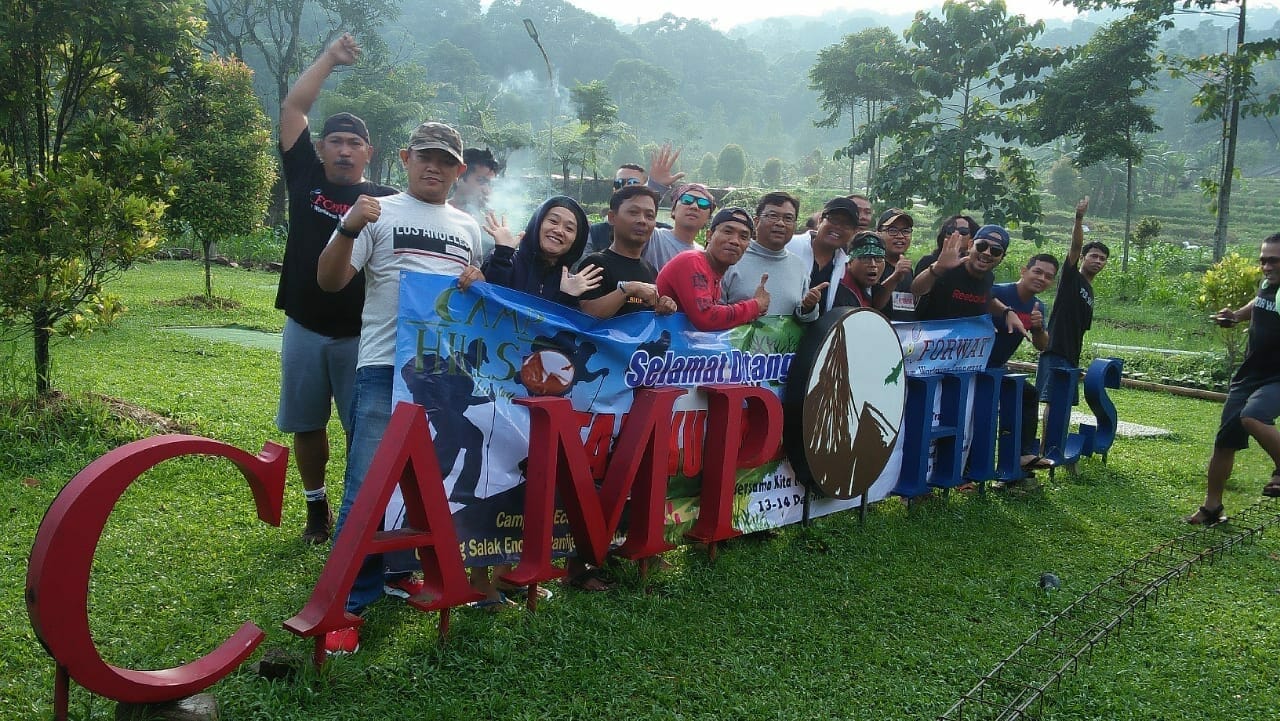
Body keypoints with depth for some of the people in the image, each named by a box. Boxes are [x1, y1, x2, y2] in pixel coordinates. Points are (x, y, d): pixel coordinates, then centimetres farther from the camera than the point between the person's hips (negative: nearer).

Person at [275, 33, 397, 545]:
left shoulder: (386, 200, 1)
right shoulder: (305, 177, 5)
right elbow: (292, 108, 3)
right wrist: (330, 57, 4)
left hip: (361, 334, -2)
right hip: (304, 328, 2)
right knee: (307, 426, 12)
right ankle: (316, 508, 28)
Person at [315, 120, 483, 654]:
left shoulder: (467, 226, 16)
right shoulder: (379, 213, 2)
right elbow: (329, 281, -5)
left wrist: (478, 282, 1)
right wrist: (349, 229, -21)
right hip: (386, 369, -5)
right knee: (367, 486, -8)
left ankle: (397, 573, 31)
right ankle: (347, 603, -1)